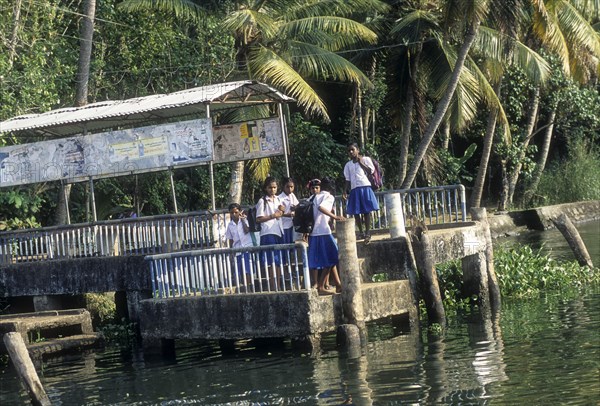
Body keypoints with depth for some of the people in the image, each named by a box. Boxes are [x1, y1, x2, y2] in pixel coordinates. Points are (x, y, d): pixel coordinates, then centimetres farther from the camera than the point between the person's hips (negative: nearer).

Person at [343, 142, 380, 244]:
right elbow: (348, 179, 16)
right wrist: (346, 191, 5)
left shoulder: (365, 159, 7)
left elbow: (371, 171, -6)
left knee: (366, 211, -6)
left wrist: (361, 162, -5)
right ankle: (361, 232, 13)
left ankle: (367, 233, -3)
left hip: (365, 187, -4)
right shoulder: (348, 165, 17)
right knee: (356, 212, 2)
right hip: (354, 189, 4)